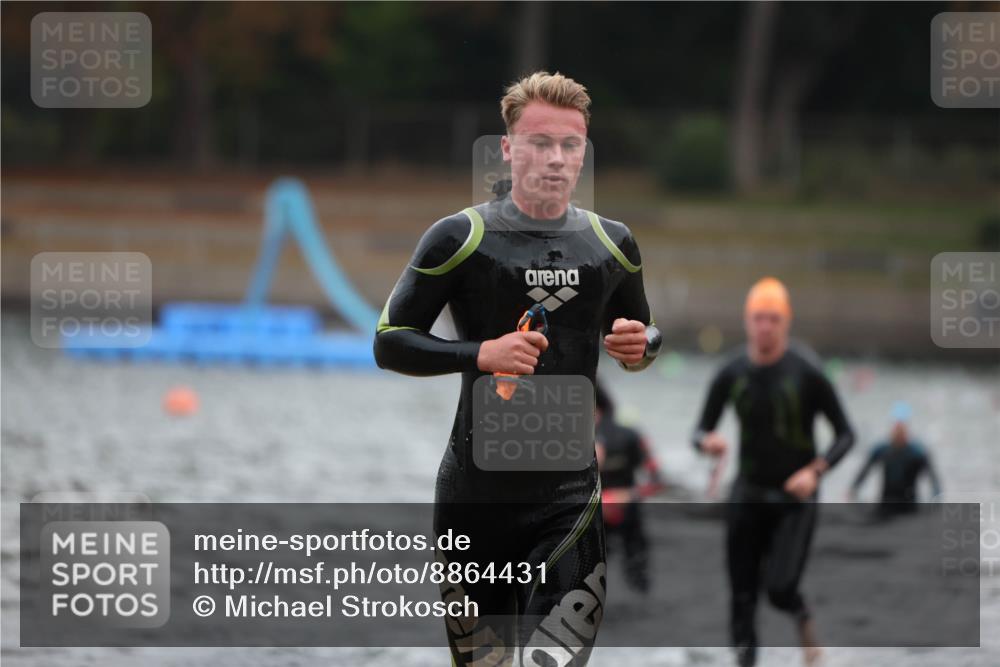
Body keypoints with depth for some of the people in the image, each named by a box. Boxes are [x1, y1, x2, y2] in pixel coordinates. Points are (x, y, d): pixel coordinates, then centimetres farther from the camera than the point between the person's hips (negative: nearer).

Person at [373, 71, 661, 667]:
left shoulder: (613, 244, 8)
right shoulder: (459, 237, -4)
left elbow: (644, 332, 22)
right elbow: (390, 342, -3)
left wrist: (640, 345, -2)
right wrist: (481, 354, -19)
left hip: (569, 490, 2)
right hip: (476, 490, -2)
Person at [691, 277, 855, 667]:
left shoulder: (806, 372, -10)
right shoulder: (731, 374, -1)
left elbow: (845, 435, -5)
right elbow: (701, 430, 6)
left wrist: (815, 470, -20)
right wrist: (707, 441, -19)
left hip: (795, 497, -3)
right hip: (748, 496, 3)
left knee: (780, 590, -15)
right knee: (742, 596, 0)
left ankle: (801, 615, 19)